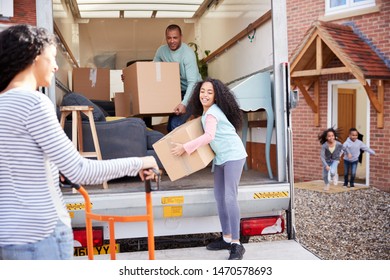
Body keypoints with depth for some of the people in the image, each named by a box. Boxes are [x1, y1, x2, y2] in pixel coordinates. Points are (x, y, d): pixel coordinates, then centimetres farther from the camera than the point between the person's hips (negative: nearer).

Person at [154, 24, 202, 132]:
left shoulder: (188, 53, -23)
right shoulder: (161, 50, -5)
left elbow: (192, 82, -30)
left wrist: (184, 103, -42)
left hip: (192, 91, -7)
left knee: (175, 124, -21)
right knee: (170, 126, 12)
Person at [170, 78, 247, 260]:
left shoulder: (211, 113, -17)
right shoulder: (206, 112, 11)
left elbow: (209, 136, -30)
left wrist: (185, 147, -29)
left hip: (233, 156, -10)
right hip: (221, 157, 10)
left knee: (230, 197, -16)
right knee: (219, 197, 10)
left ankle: (237, 244, -14)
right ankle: (226, 238, 19)